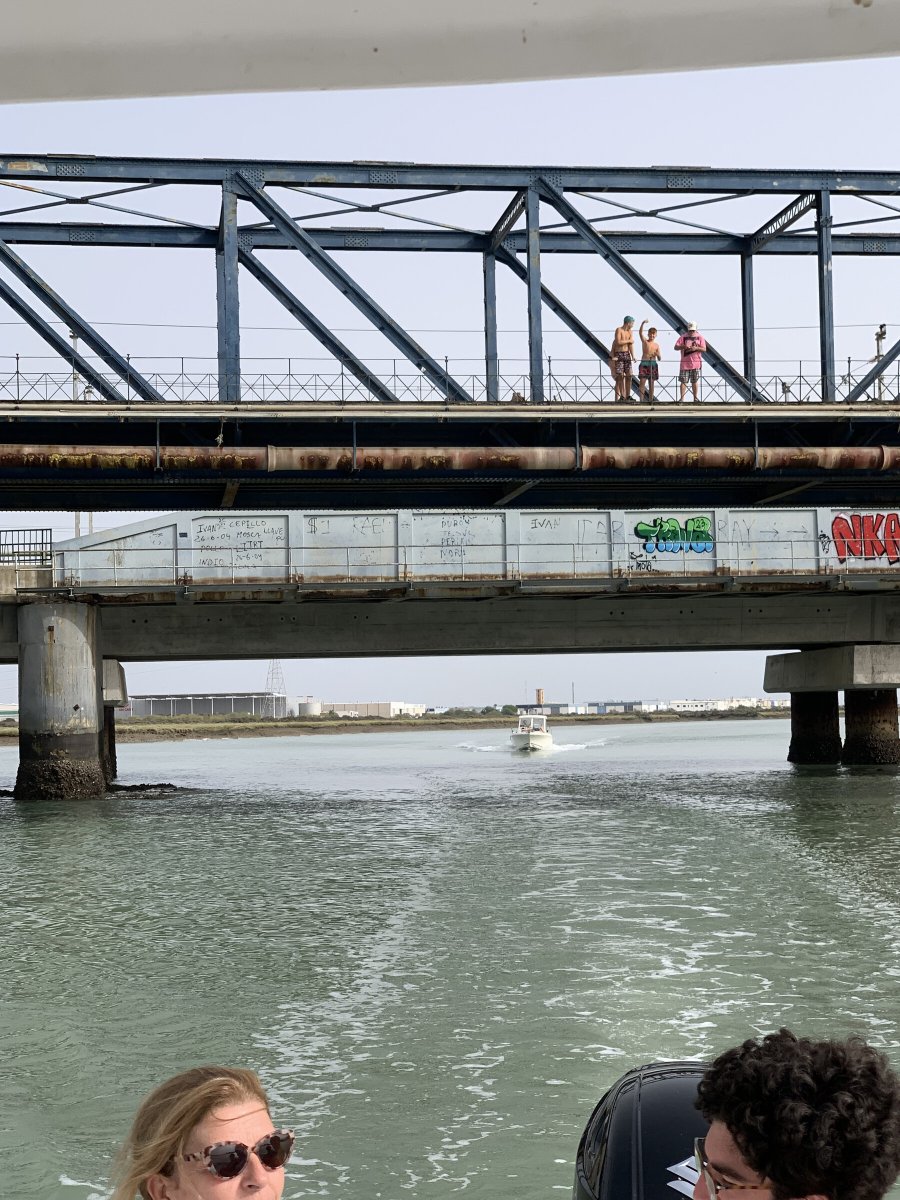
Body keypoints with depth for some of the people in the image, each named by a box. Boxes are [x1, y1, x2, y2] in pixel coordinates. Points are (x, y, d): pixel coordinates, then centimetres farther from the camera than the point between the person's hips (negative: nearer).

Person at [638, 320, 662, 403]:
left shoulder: (656, 345, 11)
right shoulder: (645, 341, 5)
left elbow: (659, 359, 11)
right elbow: (640, 332, -13)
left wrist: (657, 355, -11)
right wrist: (643, 323, -28)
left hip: (653, 364, 3)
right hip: (644, 363, -3)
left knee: (651, 383, 5)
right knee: (642, 382, -11)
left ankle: (651, 400, 9)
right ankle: (641, 400, -13)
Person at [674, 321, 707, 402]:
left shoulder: (700, 337, 5)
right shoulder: (683, 337, 3)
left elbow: (704, 349, 0)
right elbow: (676, 347, -1)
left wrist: (696, 348, -18)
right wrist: (683, 346, -21)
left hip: (696, 363, 0)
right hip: (685, 363, 0)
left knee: (695, 382, 8)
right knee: (684, 381, -2)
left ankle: (695, 398, 17)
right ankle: (682, 398, 1)